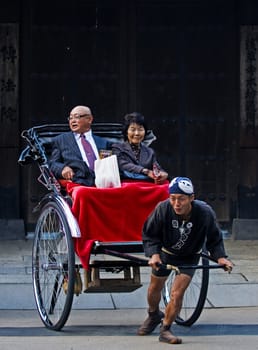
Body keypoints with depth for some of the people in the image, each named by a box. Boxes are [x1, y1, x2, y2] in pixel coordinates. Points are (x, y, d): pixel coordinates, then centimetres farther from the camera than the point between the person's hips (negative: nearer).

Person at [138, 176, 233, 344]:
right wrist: (153, 253, -33)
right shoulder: (162, 209, -32)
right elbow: (149, 235, -17)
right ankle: (154, 315, 50)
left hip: (189, 257, -1)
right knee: (155, 287, 19)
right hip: (165, 253, 1)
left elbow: (214, 239, -13)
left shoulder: (205, 213, -31)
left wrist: (220, 257, -29)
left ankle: (165, 330, 8)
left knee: (177, 293, -12)